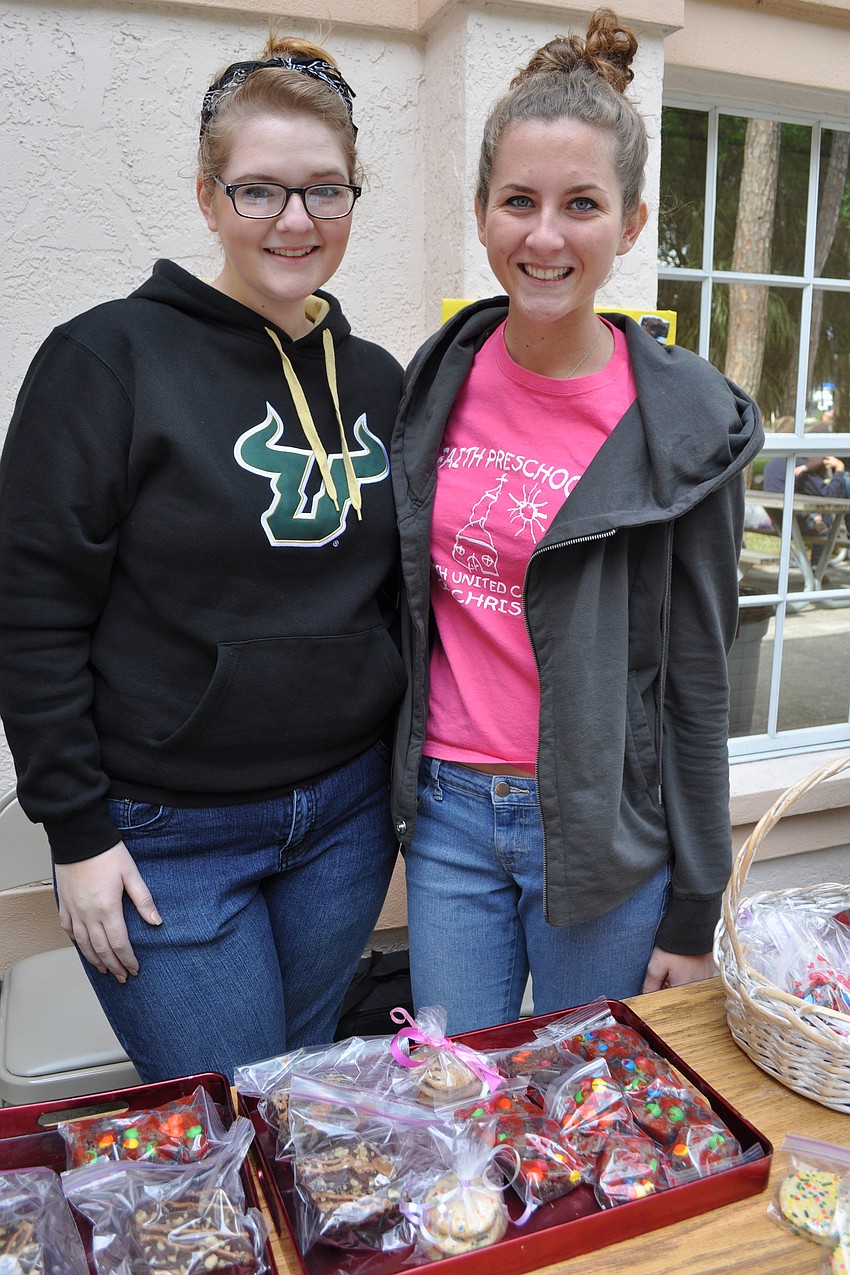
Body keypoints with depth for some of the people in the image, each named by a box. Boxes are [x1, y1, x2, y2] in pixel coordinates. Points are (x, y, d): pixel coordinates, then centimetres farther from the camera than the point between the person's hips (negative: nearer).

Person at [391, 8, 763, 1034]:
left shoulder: (682, 424, -11)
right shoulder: (438, 380, 1)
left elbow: (697, 680, -7)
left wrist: (693, 914, -3)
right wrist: (408, 781, 13)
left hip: (602, 826, -3)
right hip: (447, 810, 4)